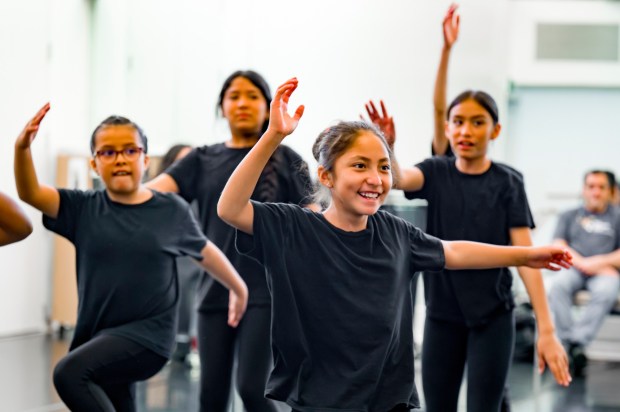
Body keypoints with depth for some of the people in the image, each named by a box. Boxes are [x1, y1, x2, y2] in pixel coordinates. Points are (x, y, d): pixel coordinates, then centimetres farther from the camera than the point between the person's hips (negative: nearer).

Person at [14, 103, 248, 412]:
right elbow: (30, 193, -13)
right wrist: (22, 148, -32)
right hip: (98, 337, 4)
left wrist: (239, 289, 29)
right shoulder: (83, 208, 1)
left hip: (148, 334, -4)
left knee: (70, 373, -27)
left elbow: (205, 251, 15)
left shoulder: (171, 210, -1)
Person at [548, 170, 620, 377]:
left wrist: (602, 262, -8)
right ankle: (570, 342, -40)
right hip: (573, 268, 1)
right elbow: (558, 246, 10)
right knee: (558, 285, -34)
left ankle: (577, 342, -43)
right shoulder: (570, 216, 23)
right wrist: (582, 263, -7)